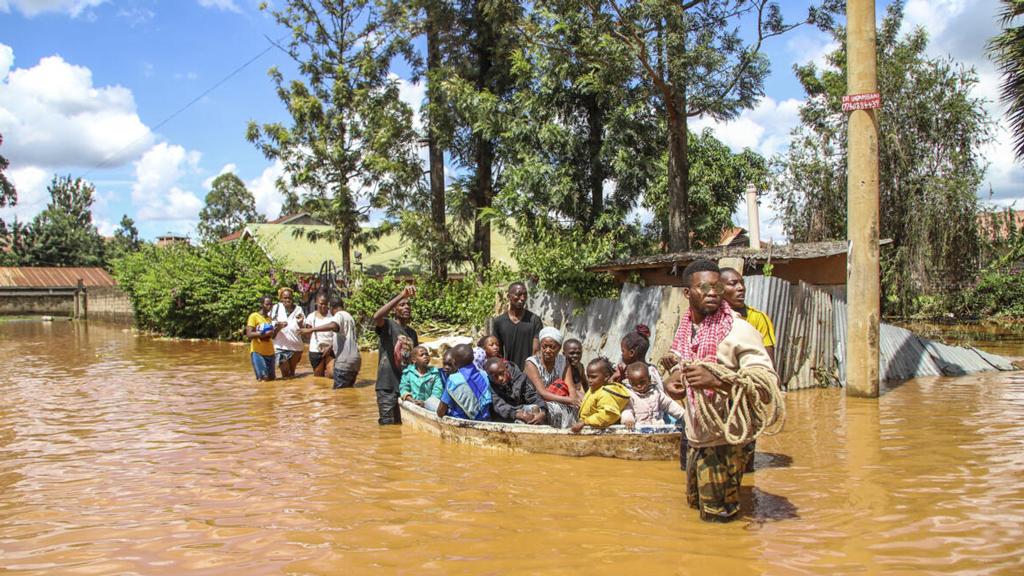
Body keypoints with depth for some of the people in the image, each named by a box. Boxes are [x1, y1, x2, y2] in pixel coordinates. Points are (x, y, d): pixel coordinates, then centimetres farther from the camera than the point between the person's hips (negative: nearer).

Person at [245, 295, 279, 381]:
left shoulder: (270, 318, 14)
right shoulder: (254, 316, -7)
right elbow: (249, 334, -16)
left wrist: (277, 329, -3)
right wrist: (263, 334, -26)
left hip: (269, 352, 7)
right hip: (257, 352, -6)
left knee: (271, 378, 6)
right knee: (263, 378, -12)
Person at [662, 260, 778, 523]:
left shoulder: (739, 331, -17)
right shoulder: (686, 328, 5)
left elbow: (768, 381, -25)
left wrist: (716, 380, -37)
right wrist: (671, 381, -2)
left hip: (723, 439, -7)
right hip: (695, 436, 7)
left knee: (718, 517, 5)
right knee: (695, 503, 23)